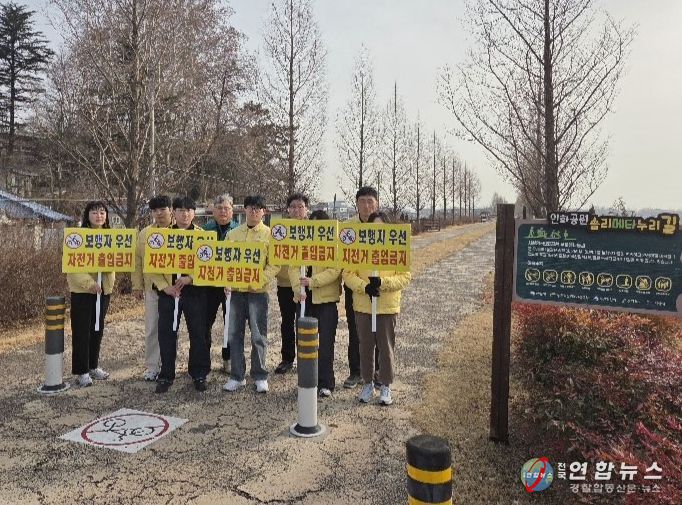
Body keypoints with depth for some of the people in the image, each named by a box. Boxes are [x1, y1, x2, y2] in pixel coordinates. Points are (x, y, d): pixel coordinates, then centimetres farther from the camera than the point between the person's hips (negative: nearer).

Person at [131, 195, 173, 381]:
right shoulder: (144, 233, 9)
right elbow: (137, 261, 10)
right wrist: (137, 285, 8)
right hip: (151, 288, 3)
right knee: (151, 329, 7)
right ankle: (151, 366, 18)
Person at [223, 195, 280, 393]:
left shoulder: (270, 234, 1)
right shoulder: (233, 234, 11)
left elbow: (275, 264, -5)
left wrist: (260, 280, -17)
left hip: (258, 292, -3)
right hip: (236, 290, 4)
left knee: (258, 336, 1)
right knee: (234, 335, 7)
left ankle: (260, 376, 15)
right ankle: (237, 376, 20)